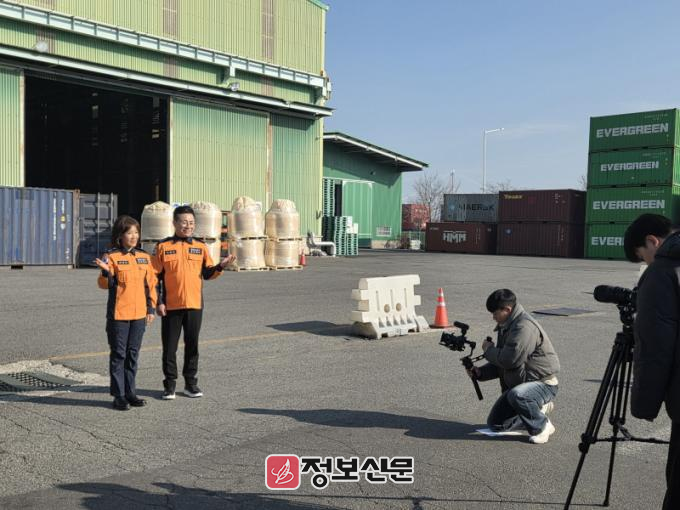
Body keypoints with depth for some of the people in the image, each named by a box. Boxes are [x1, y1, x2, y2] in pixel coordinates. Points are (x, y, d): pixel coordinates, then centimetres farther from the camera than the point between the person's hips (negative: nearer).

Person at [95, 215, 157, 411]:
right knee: (118, 354, 3)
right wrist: (105, 271, -31)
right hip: (118, 314, -4)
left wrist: (151, 308, 9)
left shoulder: (144, 257, 9)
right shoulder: (112, 257, -5)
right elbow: (105, 284, -10)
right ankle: (118, 395, 10)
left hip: (139, 314, 4)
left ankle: (130, 392, 20)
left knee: (133, 354, 11)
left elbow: (151, 283, 13)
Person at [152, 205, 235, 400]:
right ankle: (170, 384, 16)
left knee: (192, 345, 9)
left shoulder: (200, 246, 7)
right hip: (171, 305, -2)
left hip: (194, 304, 2)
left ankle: (191, 382, 20)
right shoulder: (163, 246, 0)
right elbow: (156, 277, 1)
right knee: (169, 346, 4)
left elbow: (207, 274, 7)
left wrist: (220, 266, -12)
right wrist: (159, 302, -5)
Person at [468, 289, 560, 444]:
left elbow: (510, 360, -29)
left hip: (542, 383, -9)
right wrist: (479, 372, -2)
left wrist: (489, 349, -11)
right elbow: (500, 364, 14)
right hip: (517, 384, 10)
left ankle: (542, 427, -12)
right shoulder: (506, 327, 10)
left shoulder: (524, 326, -22)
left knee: (516, 395, -40)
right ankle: (537, 410, 20)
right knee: (495, 423, 6)